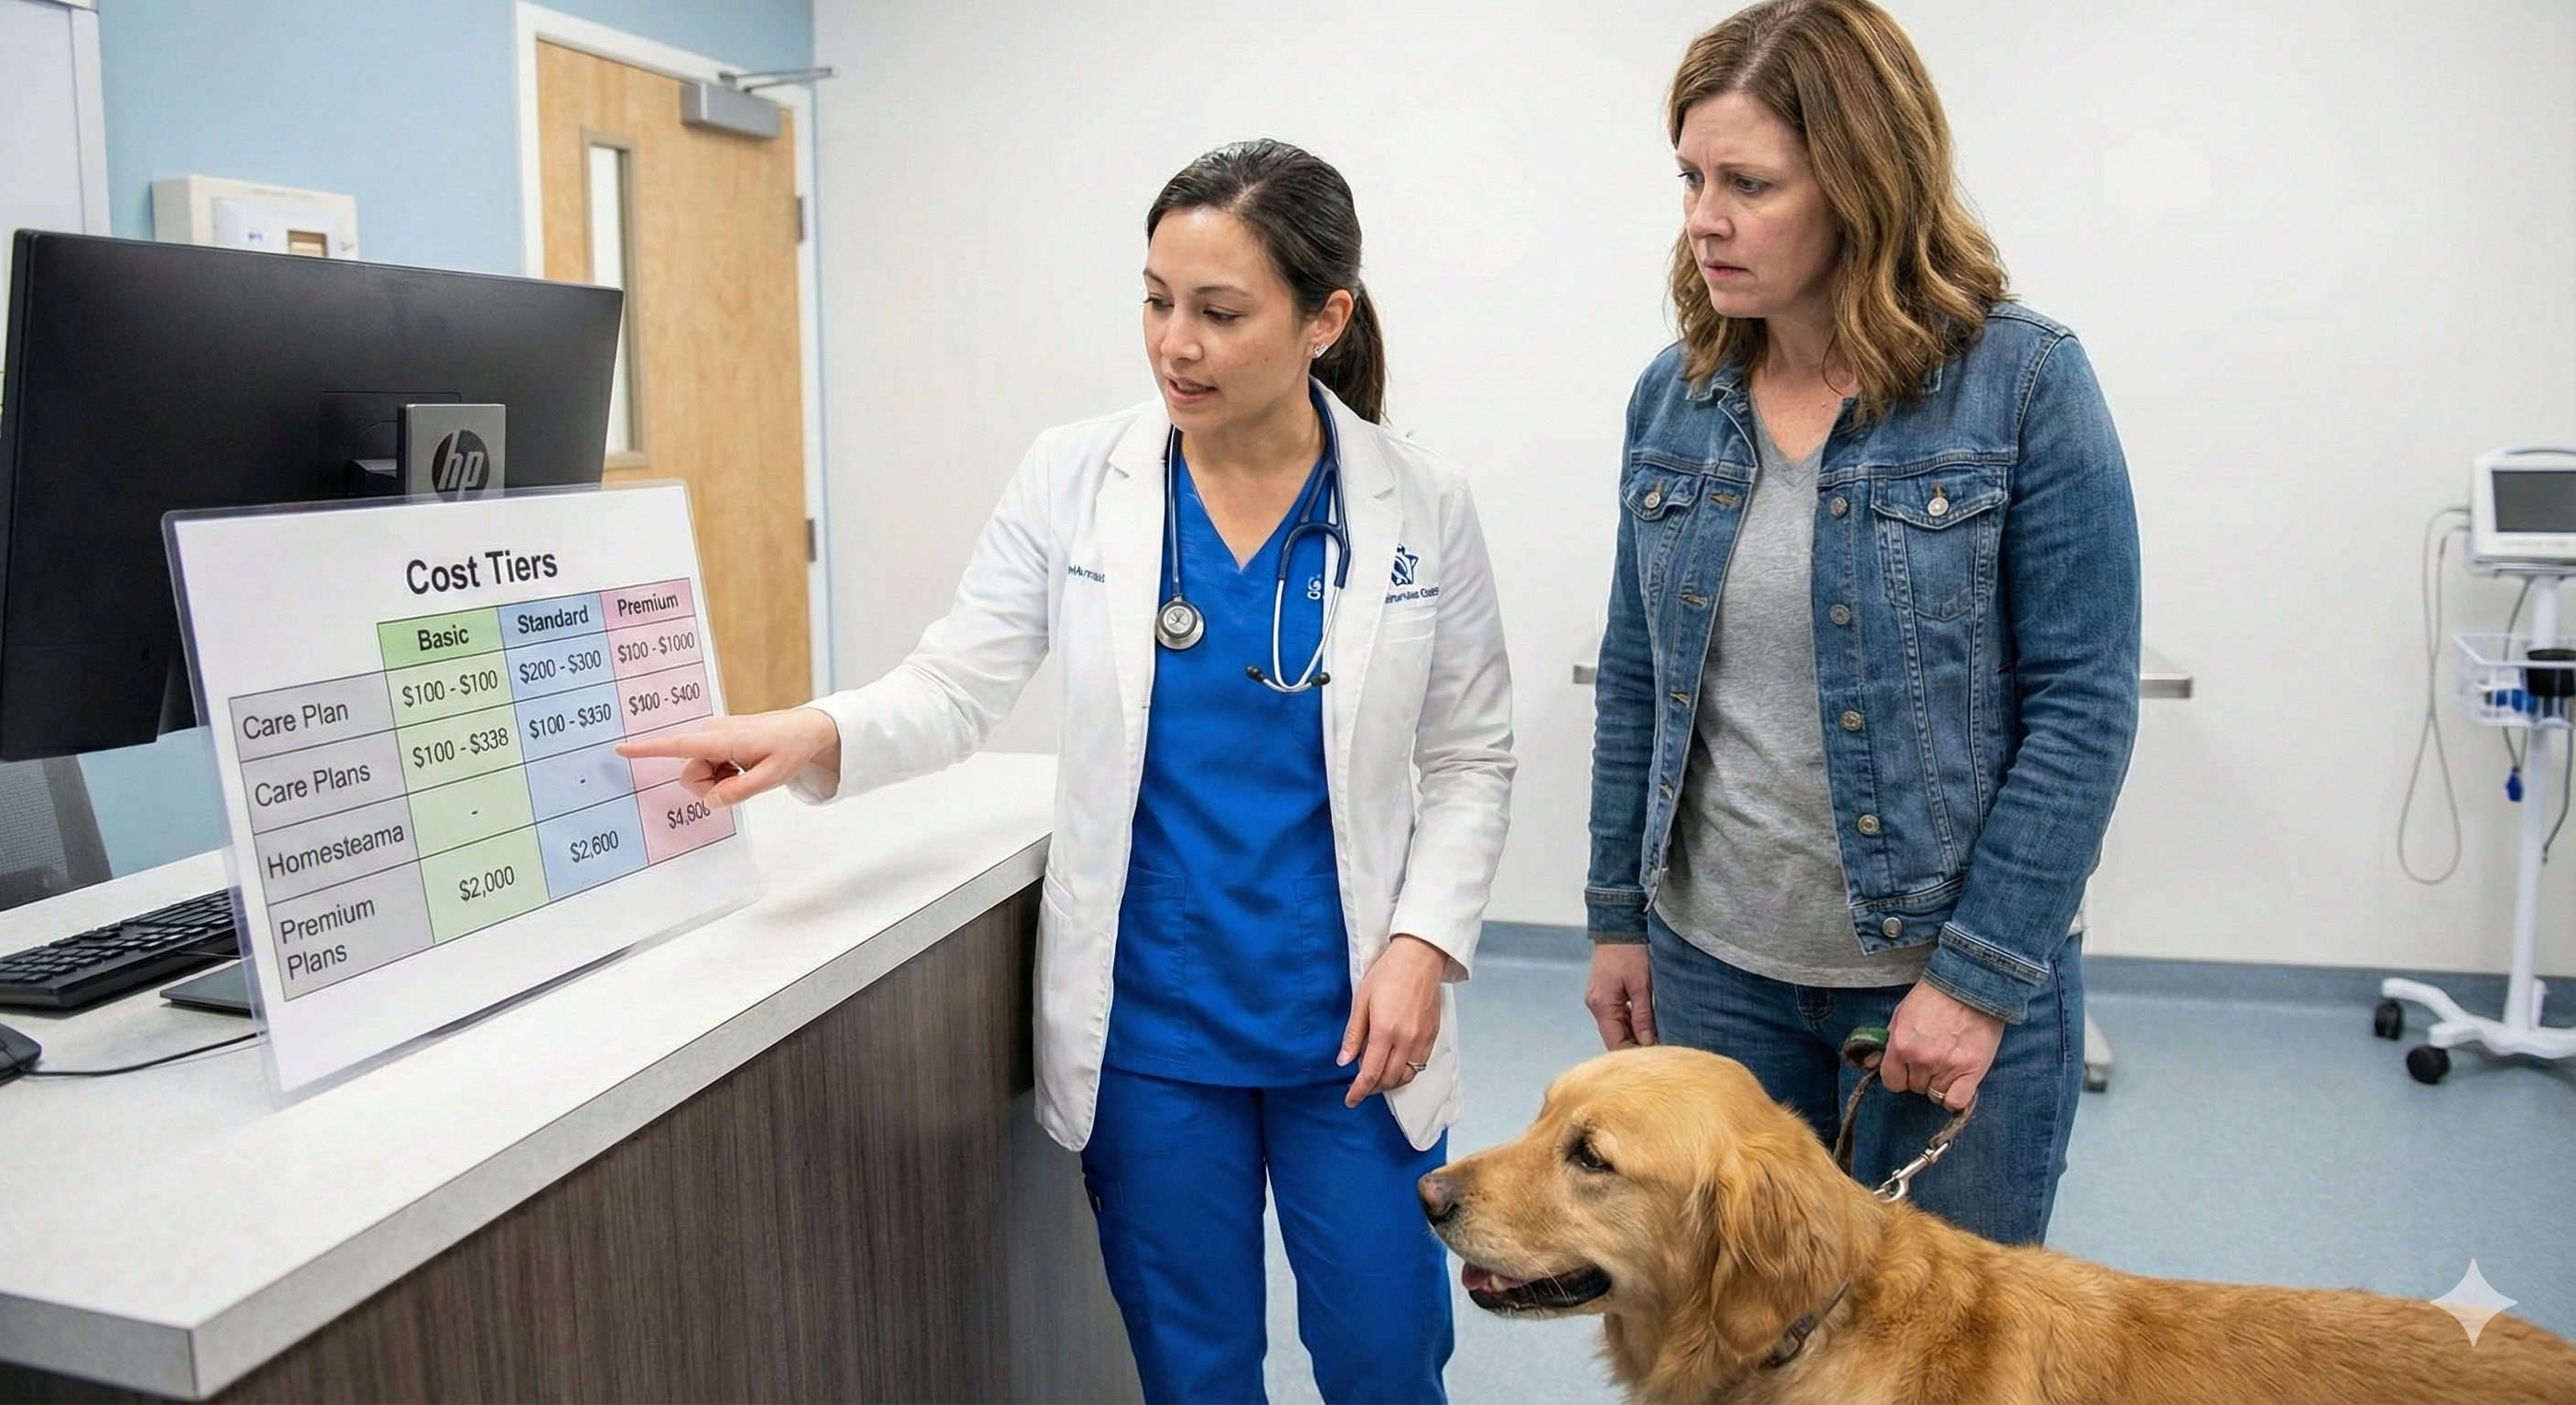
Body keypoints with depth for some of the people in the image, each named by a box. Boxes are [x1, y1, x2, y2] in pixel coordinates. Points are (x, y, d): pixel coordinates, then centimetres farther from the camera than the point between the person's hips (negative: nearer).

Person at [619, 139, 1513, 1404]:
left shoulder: (1420, 506, -5)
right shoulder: (1074, 479, -5)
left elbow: (1471, 758, 1)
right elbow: (956, 688, -4)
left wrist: (1422, 942, -11)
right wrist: (819, 733, -23)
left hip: (1350, 1028, 0)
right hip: (1146, 1026, 1)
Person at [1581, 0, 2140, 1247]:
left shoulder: (2025, 385, -12)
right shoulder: (1672, 396, 1)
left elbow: (2084, 706, -12)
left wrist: (1981, 974, -14)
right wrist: (1618, 916, 8)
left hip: (1950, 971, -3)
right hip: (1712, 962, 4)